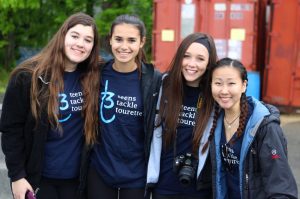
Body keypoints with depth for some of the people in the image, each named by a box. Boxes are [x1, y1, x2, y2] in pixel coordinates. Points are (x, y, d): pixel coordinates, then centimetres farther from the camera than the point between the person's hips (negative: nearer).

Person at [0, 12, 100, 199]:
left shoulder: (93, 78, -1)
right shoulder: (28, 76, -11)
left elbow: (92, 127, 7)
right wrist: (16, 175, -10)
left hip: (76, 177, 3)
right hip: (36, 177, -3)